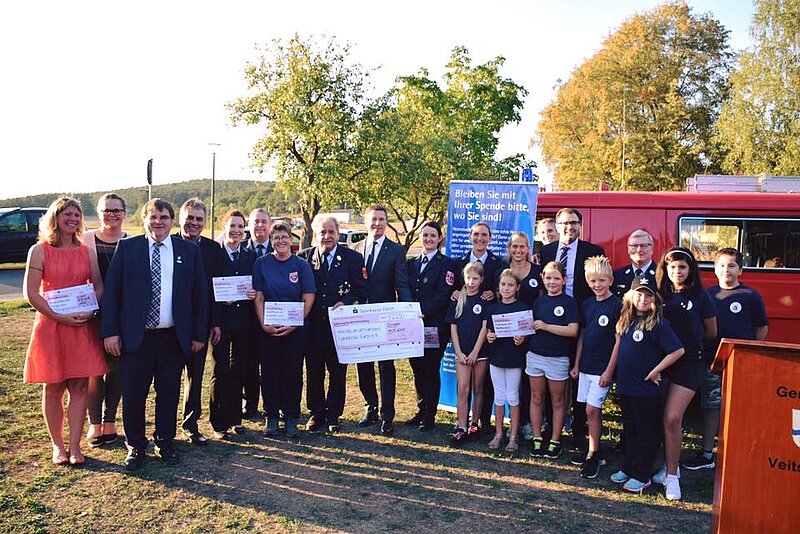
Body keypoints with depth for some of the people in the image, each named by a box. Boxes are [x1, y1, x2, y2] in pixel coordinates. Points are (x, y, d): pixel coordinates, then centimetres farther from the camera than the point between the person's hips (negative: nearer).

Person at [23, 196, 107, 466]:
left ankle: (75, 446, 11)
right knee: (54, 388, 6)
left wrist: (89, 312, -11)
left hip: (82, 326, 2)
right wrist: (60, 317, -15)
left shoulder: (86, 251, 8)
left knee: (79, 387, 2)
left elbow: (99, 286, 6)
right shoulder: (39, 251, -1)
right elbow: (31, 293, -7)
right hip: (50, 326, -2)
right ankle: (58, 446, 19)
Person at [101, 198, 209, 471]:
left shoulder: (189, 251, 5)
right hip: (135, 336, -1)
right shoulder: (126, 248, 3)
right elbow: (111, 291, 1)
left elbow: (201, 293, 6)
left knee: (169, 394, 11)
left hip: (174, 336, 1)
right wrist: (110, 331, -6)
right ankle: (135, 446, 25)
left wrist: (199, 333, 2)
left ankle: (165, 442, 30)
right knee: (133, 394, 6)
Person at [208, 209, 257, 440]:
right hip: (221, 321, -4)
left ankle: (235, 418, 22)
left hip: (244, 322, 4)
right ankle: (219, 423, 10)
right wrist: (214, 323, -14)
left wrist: (254, 294, -10)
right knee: (221, 372, -1)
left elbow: (256, 287, 14)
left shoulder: (251, 256, 10)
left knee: (238, 371, 10)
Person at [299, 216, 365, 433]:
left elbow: (359, 289, 1)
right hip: (313, 324, 1)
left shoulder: (352, 258, 1)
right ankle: (316, 413, 26)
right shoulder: (304, 257, 3)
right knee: (313, 373, 11)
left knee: (338, 373, 8)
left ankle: (333, 415, 22)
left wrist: (344, 303, -15)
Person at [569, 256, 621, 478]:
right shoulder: (586, 305, 8)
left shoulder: (616, 305, -10)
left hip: (602, 368, -6)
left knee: (592, 410, -6)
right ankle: (596, 451, 23)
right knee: (593, 411, 12)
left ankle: (592, 456, 7)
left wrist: (609, 370, -14)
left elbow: (619, 340, -11)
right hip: (586, 366, 6)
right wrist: (576, 364, 12)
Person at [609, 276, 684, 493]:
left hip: (647, 388, -7)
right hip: (625, 386, 7)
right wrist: (610, 371, 13)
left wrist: (655, 371, -13)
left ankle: (641, 477, 15)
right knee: (629, 430, 18)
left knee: (646, 432, 6)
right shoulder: (626, 319, 6)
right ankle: (628, 468, 30)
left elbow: (678, 350, -17)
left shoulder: (658, 323, -14)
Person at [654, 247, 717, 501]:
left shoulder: (700, 297, -1)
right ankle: (669, 467, 23)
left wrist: (688, 341, 12)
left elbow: (711, 333, 10)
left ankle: (671, 475, 1)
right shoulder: (659, 295, 5)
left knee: (672, 418, -11)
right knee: (664, 419, 7)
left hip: (689, 363, -3)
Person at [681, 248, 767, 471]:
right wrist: (701, 351, 6)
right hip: (711, 360, 3)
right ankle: (706, 455, 20)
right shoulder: (707, 294, 8)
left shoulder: (750, 296, 0)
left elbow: (762, 328, 6)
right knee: (711, 406, 10)